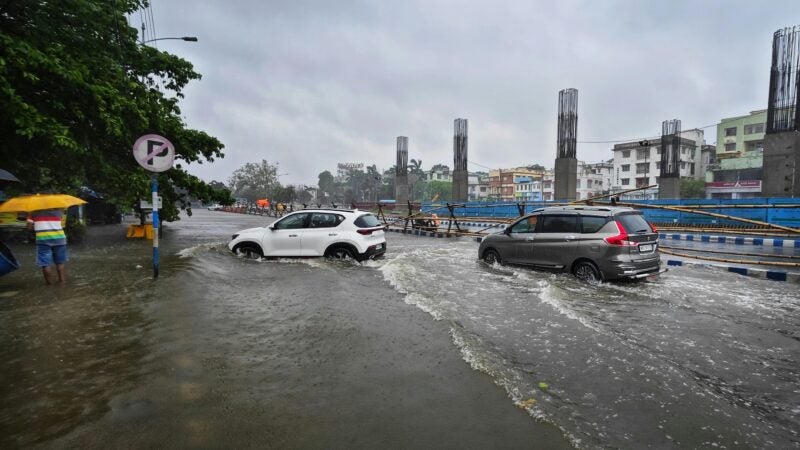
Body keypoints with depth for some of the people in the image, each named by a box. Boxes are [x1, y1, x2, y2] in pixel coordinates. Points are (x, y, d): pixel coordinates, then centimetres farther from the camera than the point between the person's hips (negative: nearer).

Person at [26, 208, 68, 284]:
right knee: (60, 263, 14)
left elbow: (29, 227, 1)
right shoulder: (58, 211, 7)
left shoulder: (34, 212, 3)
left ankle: (50, 283, 9)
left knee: (45, 264, 5)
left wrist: (37, 227, 20)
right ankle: (62, 280, 14)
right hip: (59, 238, 2)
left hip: (43, 239, -2)